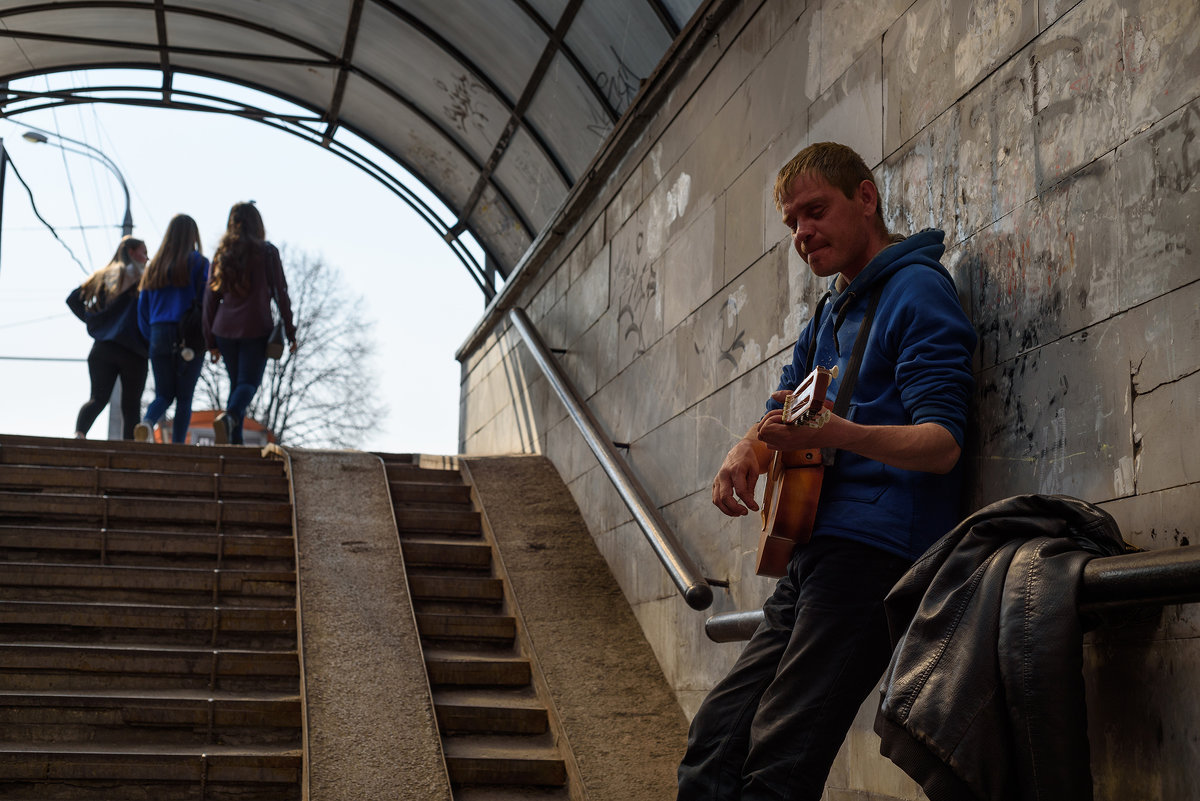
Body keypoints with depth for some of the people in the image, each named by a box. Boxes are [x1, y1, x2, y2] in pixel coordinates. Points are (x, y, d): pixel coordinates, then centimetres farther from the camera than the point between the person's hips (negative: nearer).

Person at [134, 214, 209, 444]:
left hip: (160, 336, 3)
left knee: (163, 395, 11)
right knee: (184, 397, 4)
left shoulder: (154, 266, 12)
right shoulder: (198, 263, -2)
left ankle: (147, 422, -20)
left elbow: (143, 307, 12)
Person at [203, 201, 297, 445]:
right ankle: (229, 417, -31)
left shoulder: (222, 253, 10)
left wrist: (211, 341, 13)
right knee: (249, 382, -2)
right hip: (256, 328, -4)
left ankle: (235, 440, 4)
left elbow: (210, 299, 9)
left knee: (236, 383, 14)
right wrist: (290, 332, 1)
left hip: (225, 329, 4)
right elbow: (280, 293, -4)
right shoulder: (267, 252, -2)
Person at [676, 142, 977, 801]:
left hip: (874, 545, -9)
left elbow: (943, 443, -15)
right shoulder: (830, 312, 24)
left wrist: (837, 434, -33)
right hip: (811, 554, 9)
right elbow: (782, 419, 24)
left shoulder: (917, 289, -4)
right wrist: (746, 452, -2)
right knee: (713, 743, 3)